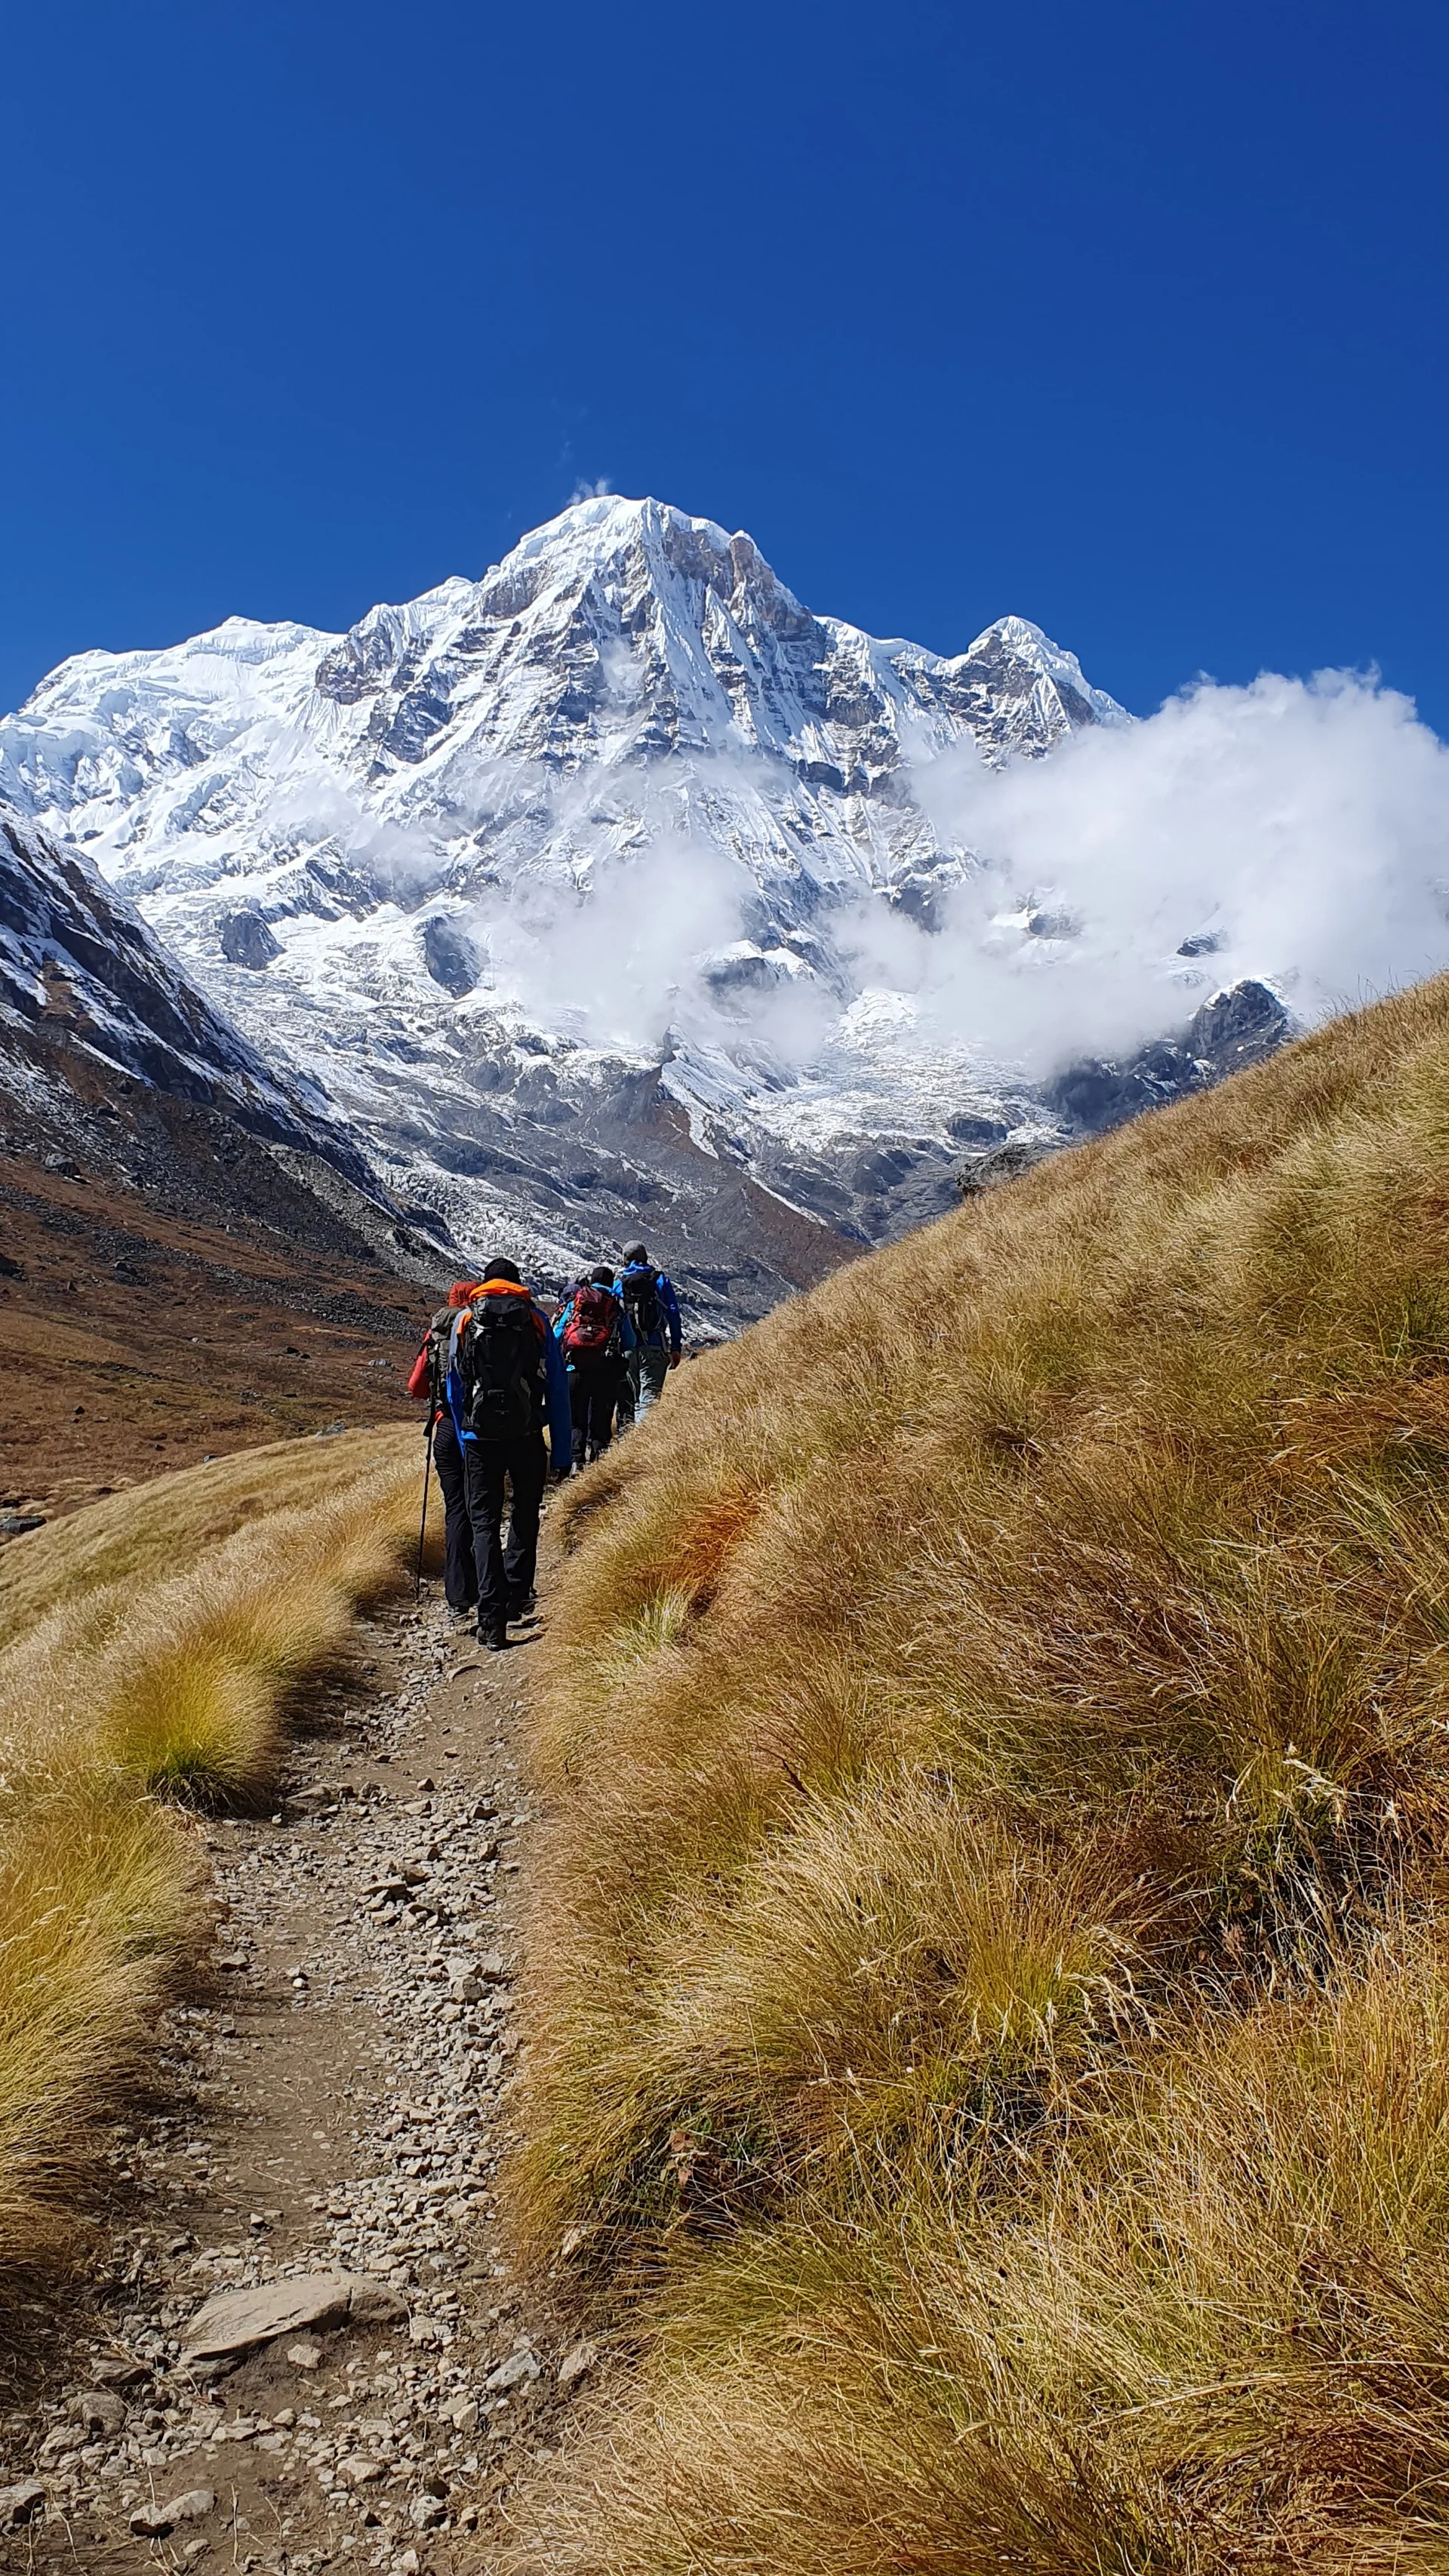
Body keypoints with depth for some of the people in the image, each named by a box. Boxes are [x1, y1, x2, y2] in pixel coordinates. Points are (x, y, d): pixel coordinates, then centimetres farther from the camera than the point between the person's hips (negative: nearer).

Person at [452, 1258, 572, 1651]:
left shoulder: (465, 1320, 8)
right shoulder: (536, 1320, 6)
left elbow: (454, 1388, 8)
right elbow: (558, 1389, 3)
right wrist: (563, 1452, 6)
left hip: (480, 1434, 0)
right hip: (527, 1435, 0)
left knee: (484, 1523, 5)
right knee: (525, 1518, 20)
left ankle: (492, 1623, -2)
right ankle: (516, 1599, 21)